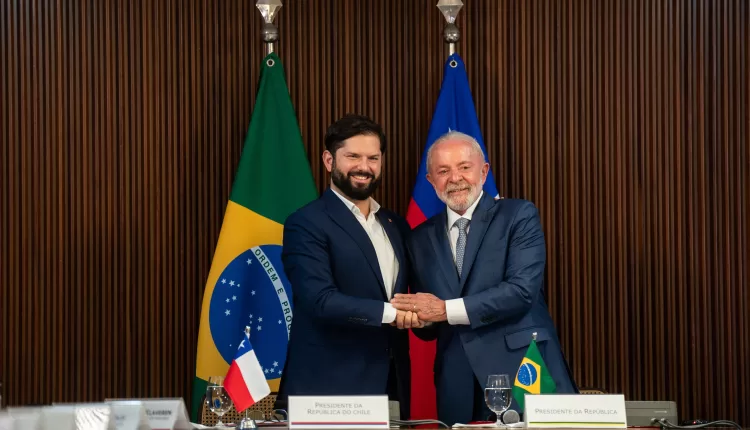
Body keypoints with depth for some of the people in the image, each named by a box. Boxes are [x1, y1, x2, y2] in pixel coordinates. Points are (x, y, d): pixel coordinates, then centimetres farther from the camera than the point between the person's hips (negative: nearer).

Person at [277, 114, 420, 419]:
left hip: (390, 386, 6)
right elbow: (321, 300, -18)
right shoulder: (306, 224, -7)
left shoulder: (397, 226, 15)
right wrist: (389, 312, -22)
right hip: (328, 388, -6)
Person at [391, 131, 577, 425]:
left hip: (522, 369, -3)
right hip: (458, 386, 4)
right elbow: (428, 327, 15)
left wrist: (446, 310, -15)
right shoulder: (421, 238, 13)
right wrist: (419, 317, -9)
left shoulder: (519, 215, 0)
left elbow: (523, 289, -14)